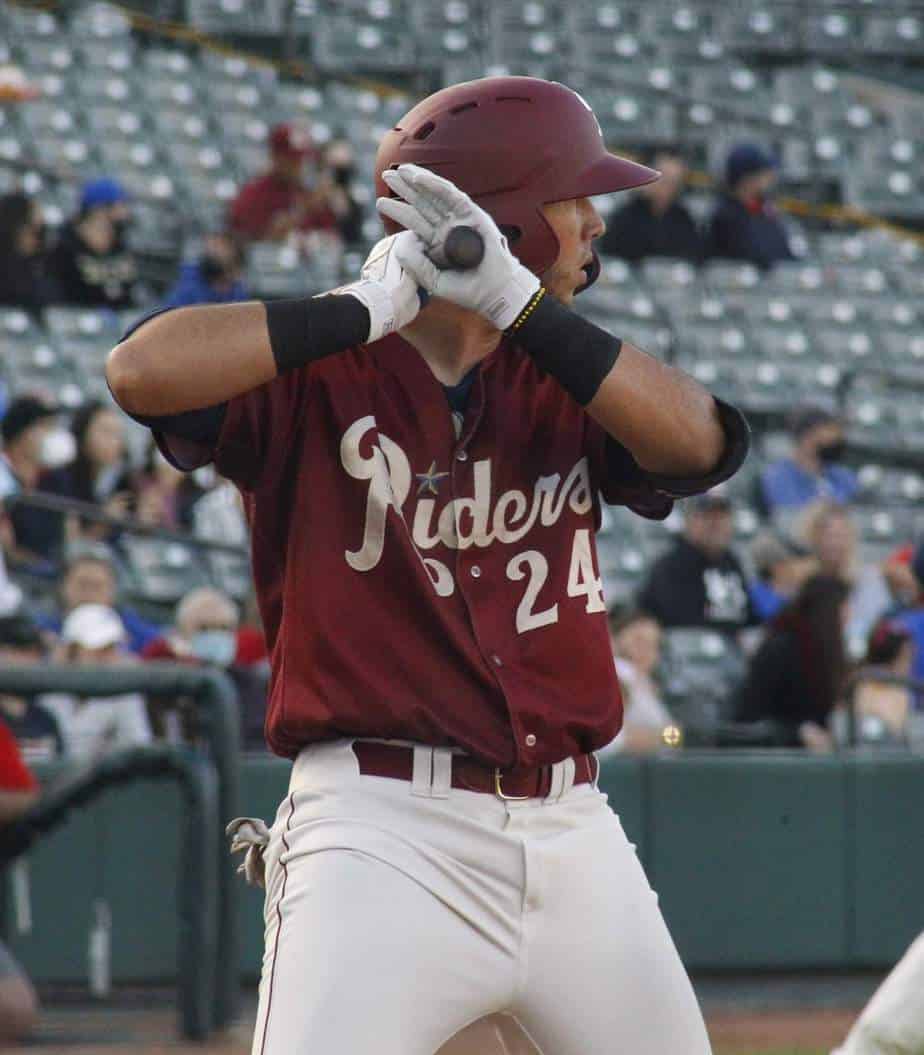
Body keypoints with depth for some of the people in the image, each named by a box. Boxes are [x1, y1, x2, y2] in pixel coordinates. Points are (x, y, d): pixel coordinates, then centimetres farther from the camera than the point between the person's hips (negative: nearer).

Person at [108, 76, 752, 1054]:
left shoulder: (558, 379, 13)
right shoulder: (314, 375, -2)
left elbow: (701, 443, -7)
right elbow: (143, 369, -21)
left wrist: (519, 305, -14)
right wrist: (366, 306, -15)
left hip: (571, 829, 6)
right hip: (383, 829, -6)